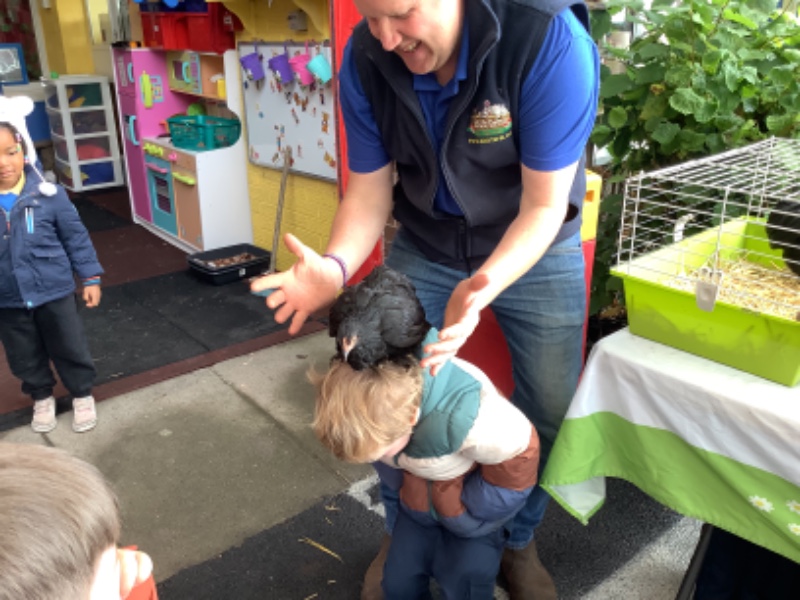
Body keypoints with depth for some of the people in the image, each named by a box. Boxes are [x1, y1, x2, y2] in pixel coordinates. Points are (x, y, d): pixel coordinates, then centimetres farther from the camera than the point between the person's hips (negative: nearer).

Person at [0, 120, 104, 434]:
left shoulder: (47, 194, -13)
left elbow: (76, 236, -4)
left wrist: (90, 277, -2)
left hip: (53, 290, -2)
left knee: (70, 349, 13)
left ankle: (82, 395, 35)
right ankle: (42, 398, 42)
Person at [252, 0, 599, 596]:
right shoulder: (364, 60, -20)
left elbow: (543, 207, -26)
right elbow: (368, 192, -11)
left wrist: (481, 287, -43)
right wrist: (335, 267, -31)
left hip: (536, 249, -2)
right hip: (425, 248, 2)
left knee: (549, 409, 5)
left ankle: (519, 541, 35)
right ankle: (402, 534, 34)